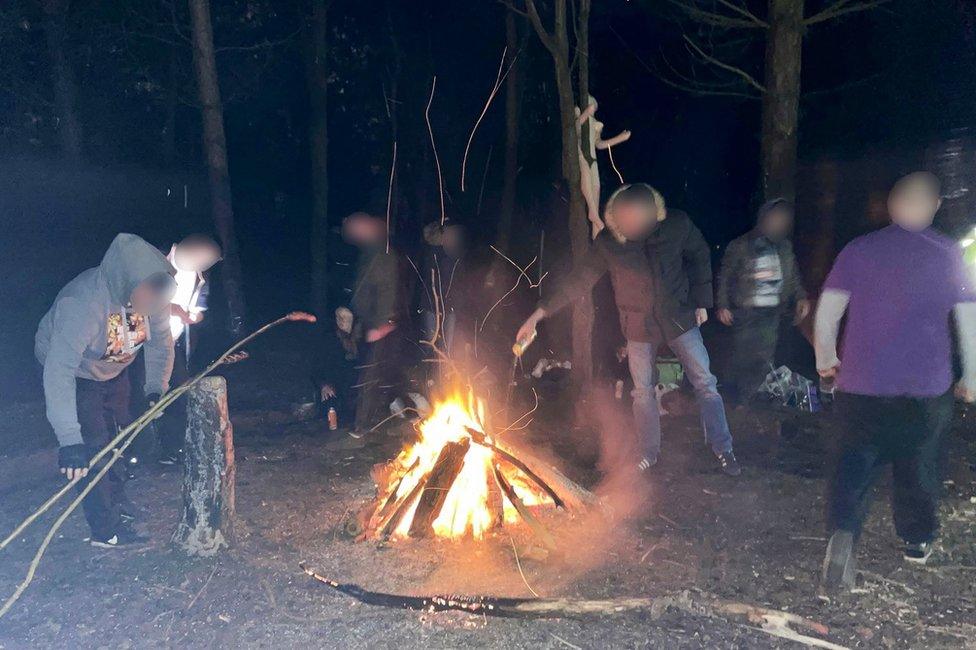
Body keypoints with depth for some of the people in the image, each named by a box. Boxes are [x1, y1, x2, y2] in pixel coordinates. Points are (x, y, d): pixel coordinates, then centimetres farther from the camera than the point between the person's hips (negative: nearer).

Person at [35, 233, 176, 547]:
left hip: (114, 370, 6)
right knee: (93, 447, -10)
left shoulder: (153, 293, -26)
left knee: (120, 437, 15)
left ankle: (118, 506, 35)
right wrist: (69, 440, -53)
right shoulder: (81, 303, -44)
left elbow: (161, 341, -8)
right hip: (74, 373, -6)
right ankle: (106, 531, 3)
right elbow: (59, 371, -49)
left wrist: (155, 388, -15)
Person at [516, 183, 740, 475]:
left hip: (679, 319, 0)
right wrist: (540, 313, -17)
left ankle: (723, 450, 18)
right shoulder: (607, 242, -17)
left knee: (705, 383, 4)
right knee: (643, 392, 8)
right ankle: (650, 453, 27)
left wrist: (702, 301, -1)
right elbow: (580, 279, -12)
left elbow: (699, 257, 0)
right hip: (639, 327, 0)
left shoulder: (677, 225, -17)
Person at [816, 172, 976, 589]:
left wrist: (825, 359, 13)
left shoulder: (859, 250, -2)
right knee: (918, 462, 18)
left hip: (862, 383, 0)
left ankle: (844, 530, -14)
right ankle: (917, 540, 33)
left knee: (857, 457, 8)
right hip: (927, 387, 1)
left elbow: (826, 312, -2)